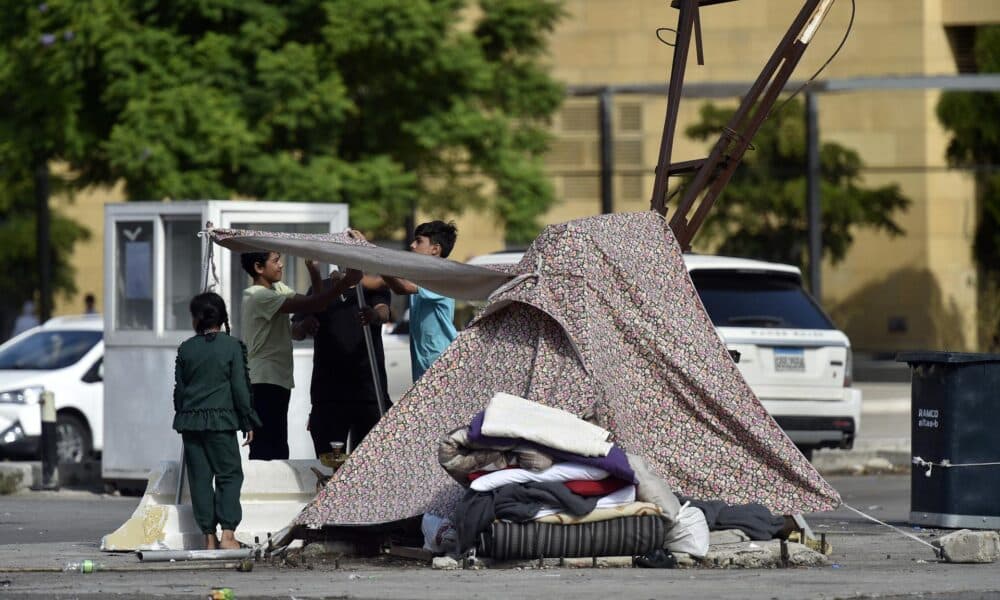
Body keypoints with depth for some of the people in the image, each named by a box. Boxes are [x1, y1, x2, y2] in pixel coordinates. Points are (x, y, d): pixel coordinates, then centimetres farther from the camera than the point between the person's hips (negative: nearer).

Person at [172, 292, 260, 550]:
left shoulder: (186, 349, 5)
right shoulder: (232, 346, -3)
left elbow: (179, 389, 9)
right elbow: (240, 387, -4)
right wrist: (247, 422, 2)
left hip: (190, 421, 3)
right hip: (221, 420, -3)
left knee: (200, 479, 5)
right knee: (229, 475, 2)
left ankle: (209, 537, 4)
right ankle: (227, 533, -10)